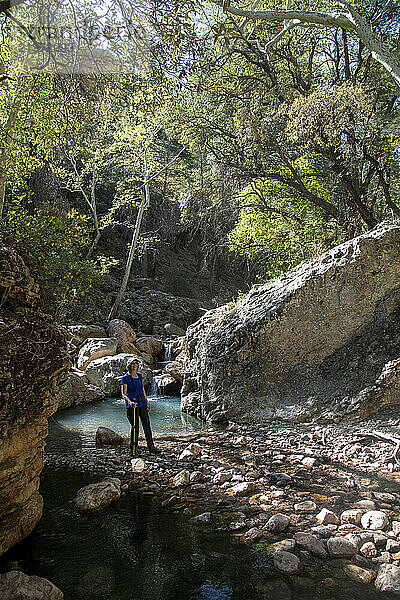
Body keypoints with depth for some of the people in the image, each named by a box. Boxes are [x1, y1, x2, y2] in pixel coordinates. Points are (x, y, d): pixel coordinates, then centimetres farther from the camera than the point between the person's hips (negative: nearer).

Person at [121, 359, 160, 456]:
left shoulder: (139, 375, 11)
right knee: (135, 427, -2)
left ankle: (151, 447, 15)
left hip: (142, 403, 6)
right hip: (132, 404, -6)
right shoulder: (125, 378, -8)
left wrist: (147, 402, 18)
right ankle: (133, 448, 14)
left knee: (147, 425, 7)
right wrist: (129, 402, -34)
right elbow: (123, 394, -16)